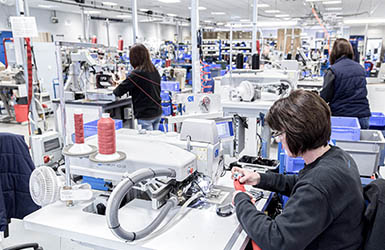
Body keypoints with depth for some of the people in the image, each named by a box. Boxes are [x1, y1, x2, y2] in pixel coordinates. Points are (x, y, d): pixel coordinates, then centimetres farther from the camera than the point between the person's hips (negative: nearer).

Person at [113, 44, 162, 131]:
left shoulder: (137, 73, -16)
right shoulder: (155, 70, 5)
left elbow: (122, 89, -13)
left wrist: (115, 91, 10)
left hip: (145, 115, -7)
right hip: (158, 113, 7)